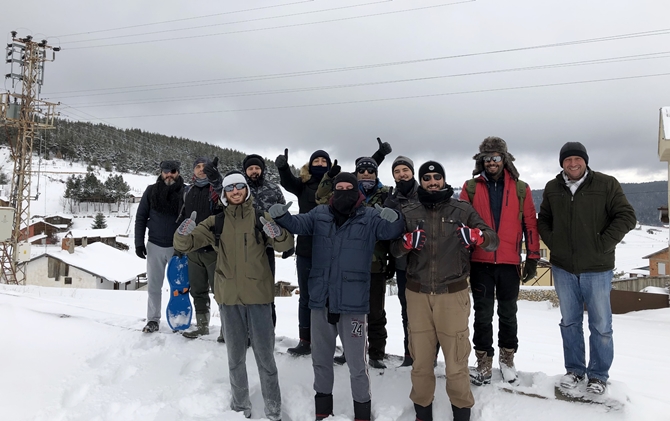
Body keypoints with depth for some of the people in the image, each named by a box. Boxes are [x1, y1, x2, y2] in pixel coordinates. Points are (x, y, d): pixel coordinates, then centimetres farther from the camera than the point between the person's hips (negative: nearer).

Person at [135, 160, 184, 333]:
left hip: (177, 246, -2)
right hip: (155, 245, 2)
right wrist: (139, 242, -1)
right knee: (153, 285, 9)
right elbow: (141, 217, 4)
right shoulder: (151, 191, -1)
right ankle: (153, 320, 20)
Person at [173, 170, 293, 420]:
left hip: (258, 295, -2)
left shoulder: (260, 218, 0)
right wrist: (183, 234, -25)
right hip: (229, 297, 2)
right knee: (235, 355, 14)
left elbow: (286, 245, -10)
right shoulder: (216, 222, 4)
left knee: (265, 354, 3)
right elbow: (185, 245, -1)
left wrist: (277, 234, -33)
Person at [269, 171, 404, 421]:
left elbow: (391, 231, -13)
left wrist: (394, 219, -36)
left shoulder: (369, 217, -2)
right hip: (321, 300, 4)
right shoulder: (320, 214, 5)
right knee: (320, 358, 20)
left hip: (353, 303, -3)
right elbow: (298, 224, -7)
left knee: (357, 363, 10)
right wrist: (281, 216, -28)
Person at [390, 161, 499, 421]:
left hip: (453, 294, -1)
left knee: (456, 360, 1)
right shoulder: (408, 212, 5)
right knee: (420, 358, 10)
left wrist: (477, 236, -24)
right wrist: (406, 242, -22)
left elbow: (493, 242, -1)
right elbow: (394, 251, 1)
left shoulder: (462, 210, 3)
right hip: (417, 294, 2)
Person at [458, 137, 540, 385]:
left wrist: (533, 258, 2)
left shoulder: (520, 189, 4)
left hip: (510, 262, 1)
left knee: (508, 313, 13)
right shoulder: (471, 187, 2)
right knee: (483, 314, 7)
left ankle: (507, 358, 29)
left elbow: (530, 224, 5)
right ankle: (484, 362, 19)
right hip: (480, 262, -1)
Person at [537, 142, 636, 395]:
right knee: (569, 322, 14)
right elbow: (543, 220, 16)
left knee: (601, 326, 6)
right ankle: (574, 370, 29)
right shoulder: (552, 188, 5)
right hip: (563, 268, 3)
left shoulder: (606, 184, -6)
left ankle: (599, 375, 22)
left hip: (597, 269, -3)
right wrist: (552, 243, 1)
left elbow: (626, 217, -7)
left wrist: (603, 245, -13)